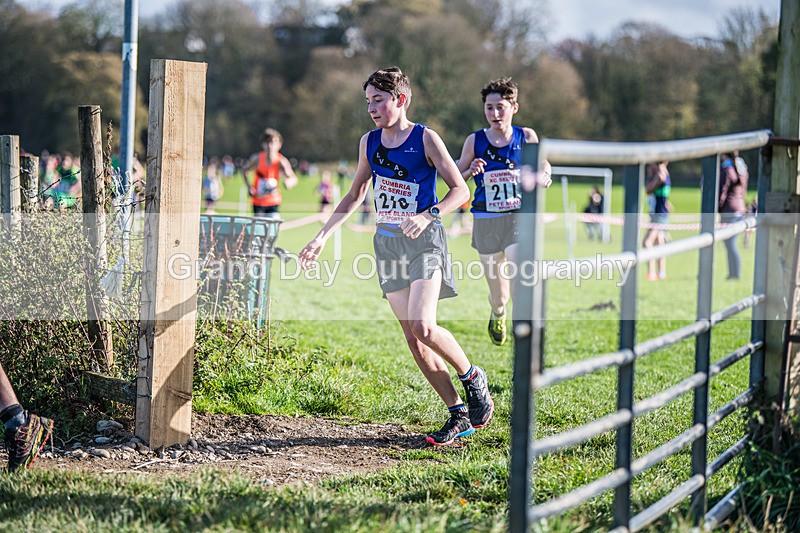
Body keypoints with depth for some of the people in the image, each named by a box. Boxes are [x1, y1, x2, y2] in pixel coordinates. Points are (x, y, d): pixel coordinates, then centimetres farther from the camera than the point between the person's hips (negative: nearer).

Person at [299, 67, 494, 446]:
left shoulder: (425, 139, -7)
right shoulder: (369, 142, 9)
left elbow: (460, 190, -7)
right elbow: (354, 197, 19)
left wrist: (427, 216, -23)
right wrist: (322, 237, 12)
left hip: (424, 243, -6)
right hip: (387, 244, 6)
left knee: (422, 326, -22)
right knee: (413, 340, 2)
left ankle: (472, 377, 5)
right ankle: (459, 415, 9)